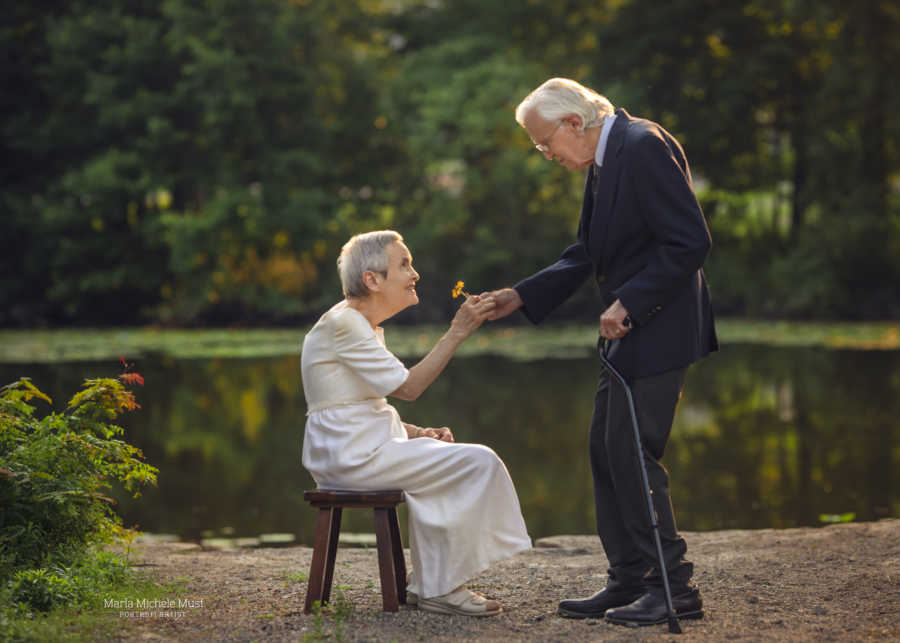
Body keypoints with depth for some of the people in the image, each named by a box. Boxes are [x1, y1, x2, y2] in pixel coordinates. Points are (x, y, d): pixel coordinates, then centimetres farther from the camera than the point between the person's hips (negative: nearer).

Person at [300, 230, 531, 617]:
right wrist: (458, 331, -17)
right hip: (352, 454, -10)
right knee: (479, 463, -13)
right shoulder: (342, 324, -15)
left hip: (362, 446, 10)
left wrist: (419, 433, 5)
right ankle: (440, 589, -7)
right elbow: (408, 387, -18)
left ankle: (426, 585, 10)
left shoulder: (364, 325, 17)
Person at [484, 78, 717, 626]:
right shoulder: (603, 160, 14)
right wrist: (521, 296, 13)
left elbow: (690, 242, -22)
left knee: (632, 453, -9)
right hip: (630, 331, 10)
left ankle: (675, 589, -1)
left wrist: (627, 303, -20)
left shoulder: (644, 147, -17)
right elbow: (587, 253, 21)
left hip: (659, 326, -10)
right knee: (607, 452, 12)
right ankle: (629, 583, 19)